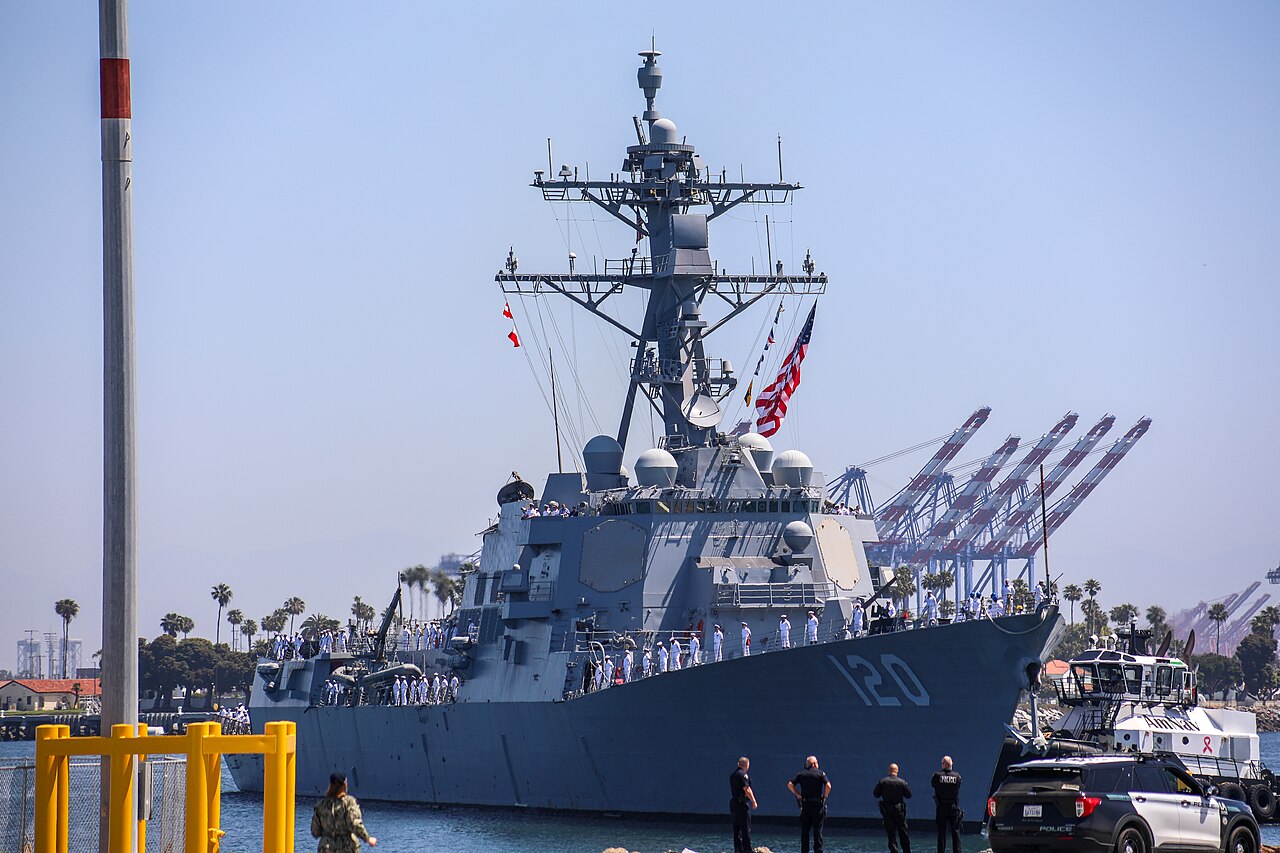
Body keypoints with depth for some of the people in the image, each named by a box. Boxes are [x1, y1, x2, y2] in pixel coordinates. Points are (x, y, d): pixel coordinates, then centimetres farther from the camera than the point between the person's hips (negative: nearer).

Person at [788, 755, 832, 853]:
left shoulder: (801, 774, 6)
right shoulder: (820, 773, -2)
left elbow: (790, 785, -3)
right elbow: (828, 786, -15)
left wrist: (797, 794, 5)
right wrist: (825, 796, -1)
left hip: (805, 805, 2)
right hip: (817, 804, -2)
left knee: (804, 831, 7)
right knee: (818, 830, 2)